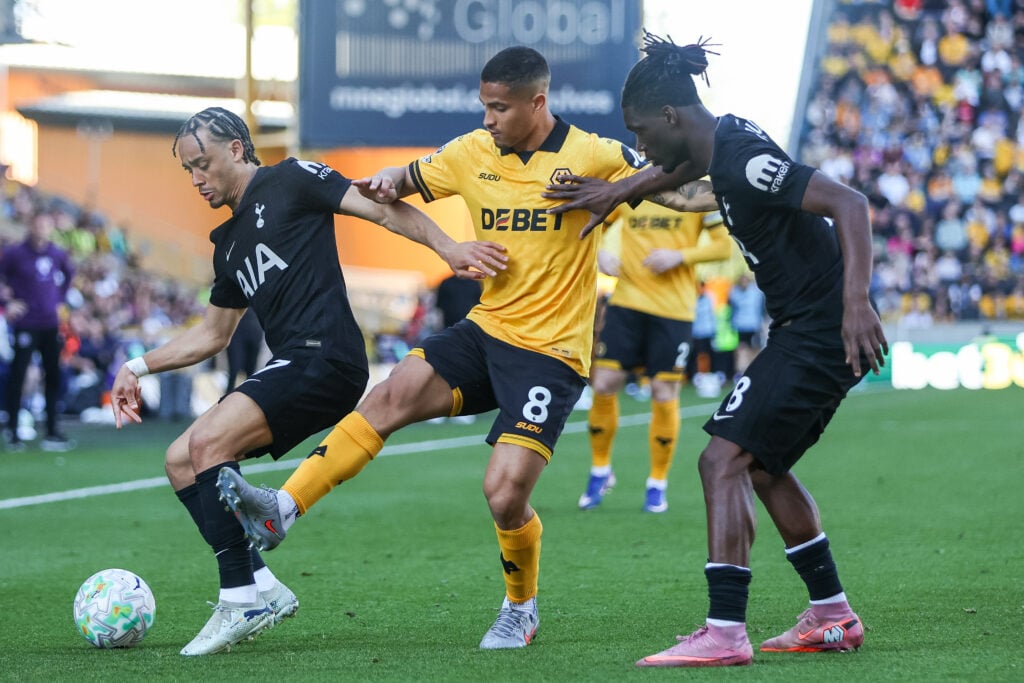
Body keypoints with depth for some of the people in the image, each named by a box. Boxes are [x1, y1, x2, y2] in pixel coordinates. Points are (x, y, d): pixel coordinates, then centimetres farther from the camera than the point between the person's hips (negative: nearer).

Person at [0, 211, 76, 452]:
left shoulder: (57, 254, 5)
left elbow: (69, 273, 25)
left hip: (51, 324, 5)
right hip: (26, 325, -5)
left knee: (53, 377, 5)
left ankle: (52, 432, 10)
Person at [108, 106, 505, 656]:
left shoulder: (290, 181, 0)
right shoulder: (228, 243, 24)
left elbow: (383, 209, -7)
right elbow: (212, 333, 32)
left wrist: (446, 247, -21)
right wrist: (140, 367, 25)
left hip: (326, 358, -9)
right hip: (289, 366, 9)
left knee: (209, 441, -22)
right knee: (180, 460, 3)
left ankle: (242, 599, -19)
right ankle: (262, 586, 0)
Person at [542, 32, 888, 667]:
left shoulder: (743, 159, -21)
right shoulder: (724, 141, 9)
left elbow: (849, 203, -29)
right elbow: (684, 167, 36)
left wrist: (856, 301, -37)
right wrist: (618, 191, 38)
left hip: (821, 330, -10)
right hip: (807, 331, 10)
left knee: (724, 461, -12)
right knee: (765, 468, 19)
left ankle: (725, 634, -16)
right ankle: (833, 616, 23)